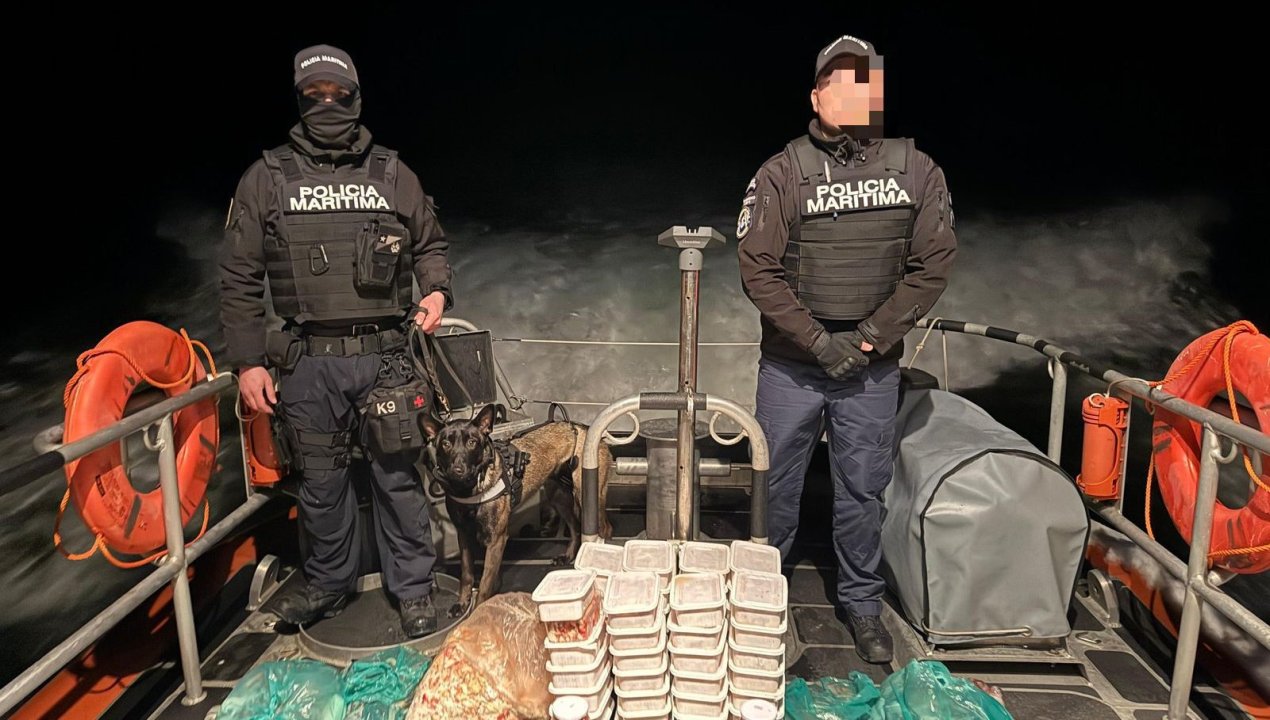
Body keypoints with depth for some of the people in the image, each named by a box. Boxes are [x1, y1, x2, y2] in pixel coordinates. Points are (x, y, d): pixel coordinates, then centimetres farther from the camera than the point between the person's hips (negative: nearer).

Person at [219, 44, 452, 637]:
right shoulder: (266, 178, 5)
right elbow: (239, 278, 6)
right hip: (308, 361, 1)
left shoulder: (394, 175, 7)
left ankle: (412, 590, 20)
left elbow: (431, 244, 19)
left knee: (397, 476, 4)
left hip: (385, 355, 0)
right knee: (320, 480, 12)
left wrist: (436, 290, -3)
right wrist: (248, 362, 0)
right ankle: (328, 585, 33)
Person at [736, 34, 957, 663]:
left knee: (863, 490, 12)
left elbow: (932, 265, -1)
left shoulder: (917, 171, -1)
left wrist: (869, 339, -9)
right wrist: (819, 341, -13)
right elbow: (758, 270, -9)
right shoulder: (783, 173, -7)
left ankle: (863, 604, 32)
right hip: (791, 365, -1)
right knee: (774, 484, 11)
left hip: (874, 369, 1)